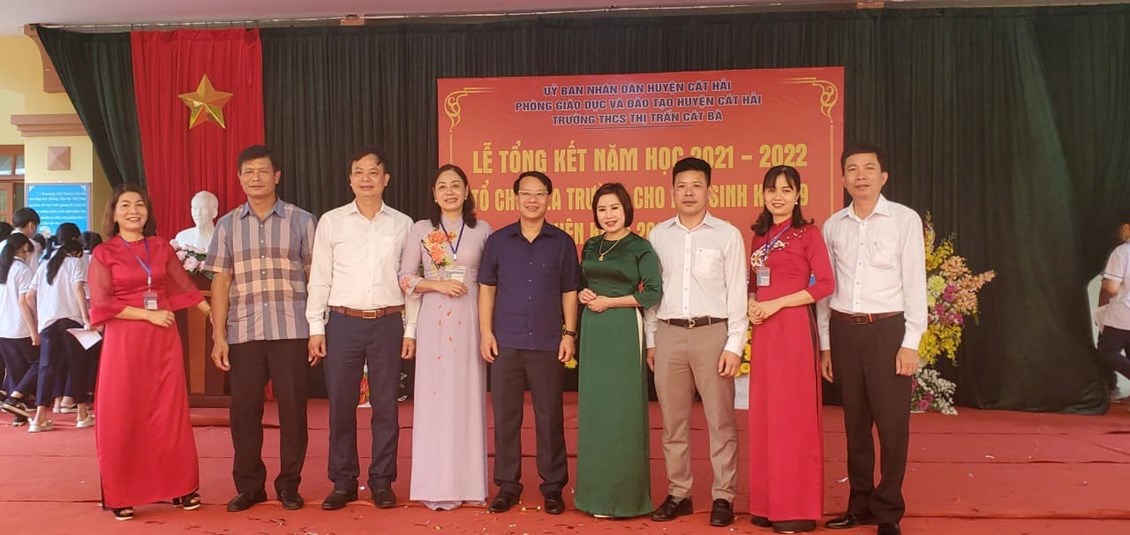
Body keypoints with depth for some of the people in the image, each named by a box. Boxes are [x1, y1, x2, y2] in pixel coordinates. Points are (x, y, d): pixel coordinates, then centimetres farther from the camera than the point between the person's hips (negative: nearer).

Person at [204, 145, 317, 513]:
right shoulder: (227, 225, 10)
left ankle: (289, 485, 17)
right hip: (243, 333, 2)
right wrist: (219, 335, 1)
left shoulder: (301, 221, 4)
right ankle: (248, 485, 20)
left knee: (292, 409, 3)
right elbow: (221, 282, 8)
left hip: (292, 331, -2)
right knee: (244, 410, 5)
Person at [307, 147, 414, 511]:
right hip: (343, 322, 0)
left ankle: (382, 482, 18)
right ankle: (343, 483, 19)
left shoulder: (402, 224, 6)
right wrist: (316, 327, 0)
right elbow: (319, 278, 5)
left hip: (387, 323, 0)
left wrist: (411, 330, 1)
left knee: (386, 406, 6)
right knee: (341, 405, 5)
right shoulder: (331, 221, 5)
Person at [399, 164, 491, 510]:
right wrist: (437, 284, -11)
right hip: (434, 320, 0)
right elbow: (405, 278, 6)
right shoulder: (420, 230, 6)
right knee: (435, 398, 0)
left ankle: (468, 482, 12)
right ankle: (437, 485, 8)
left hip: (470, 321, 0)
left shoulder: (482, 229, 7)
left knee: (468, 397, 3)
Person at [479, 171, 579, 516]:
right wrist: (485, 332, 0)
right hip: (505, 343, 1)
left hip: (548, 344, -1)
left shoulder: (562, 242, 5)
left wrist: (569, 334, 0)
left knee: (550, 417, 5)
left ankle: (553, 486, 16)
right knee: (505, 416, 6)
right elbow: (487, 288, 8)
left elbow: (569, 292, 7)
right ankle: (507, 485, 18)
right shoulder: (498, 240, 6)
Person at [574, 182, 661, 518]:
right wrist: (582, 295, -2)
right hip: (592, 329, 6)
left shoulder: (640, 247, -4)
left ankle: (623, 494, 9)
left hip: (622, 329, -6)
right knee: (593, 406, 8)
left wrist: (609, 301, -13)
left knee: (620, 408, -2)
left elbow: (653, 293, -10)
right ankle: (595, 491, 19)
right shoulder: (590, 246, 13)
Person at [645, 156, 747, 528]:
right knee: (673, 421, 9)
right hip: (669, 334, 3)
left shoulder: (727, 235, 1)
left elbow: (737, 293, -1)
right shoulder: (658, 235, 9)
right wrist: (651, 340, 9)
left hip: (713, 333, -3)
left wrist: (734, 345, -7)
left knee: (720, 421, 2)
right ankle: (678, 493, 21)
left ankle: (723, 497, 13)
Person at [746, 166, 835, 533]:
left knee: (793, 413, -2)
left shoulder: (808, 233, -3)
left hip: (794, 328, -6)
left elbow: (824, 284, -11)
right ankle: (768, 503, 17)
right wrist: (752, 304, -1)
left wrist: (777, 304, -14)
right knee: (764, 413, 8)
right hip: (763, 330, 6)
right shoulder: (759, 236, 15)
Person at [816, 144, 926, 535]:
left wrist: (910, 343, -9)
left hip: (887, 329, -3)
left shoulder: (905, 220, -2)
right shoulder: (833, 225, 7)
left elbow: (915, 283, -4)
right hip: (844, 330, 3)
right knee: (855, 423, 11)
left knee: (892, 424, 1)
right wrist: (825, 344, 8)